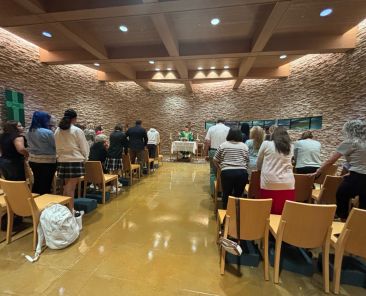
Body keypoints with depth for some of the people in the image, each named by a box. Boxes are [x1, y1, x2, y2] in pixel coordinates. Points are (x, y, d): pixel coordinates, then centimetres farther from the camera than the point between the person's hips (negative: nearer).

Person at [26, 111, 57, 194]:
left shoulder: (29, 133, 4)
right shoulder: (47, 132, -19)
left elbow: (30, 146, 14)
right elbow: (55, 146, -10)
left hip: (33, 161, 7)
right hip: (47, 162, -7)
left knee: (37, 182, 19)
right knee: (46, 184, 2)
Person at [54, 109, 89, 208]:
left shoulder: (57, 131, 6)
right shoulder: (77, 130, -10)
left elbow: (56, 147, 10)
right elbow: (84, 147, -5)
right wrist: (84, 158, 10)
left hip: (62, 161, 6)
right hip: (75, 161, -6)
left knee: (67, 187, 18)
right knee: (71, 188, 0)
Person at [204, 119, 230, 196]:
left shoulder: (211, 128, 4)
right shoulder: (228, 129, 3)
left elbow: (207, 142, -3)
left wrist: (206, 154, 2)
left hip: (213, 151, 1)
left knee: (213, 173, 9)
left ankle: (213, 191, 15)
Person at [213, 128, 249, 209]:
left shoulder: (223, 145, 7)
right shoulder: (244, 146, 11)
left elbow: (215, 160, 10)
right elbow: (247, 161, 16)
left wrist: (221, 168, 26)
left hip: (227, 172, -2)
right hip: (242, 172, 2)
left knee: (226, 195, 11)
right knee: (238, 195, 14)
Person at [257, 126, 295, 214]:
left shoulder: (266, 144, 2)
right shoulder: (291, 147, 10)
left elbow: (258, 164, 11)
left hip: (269, 183, -3)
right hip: (287, 184, 3)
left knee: (269, 212, 4)